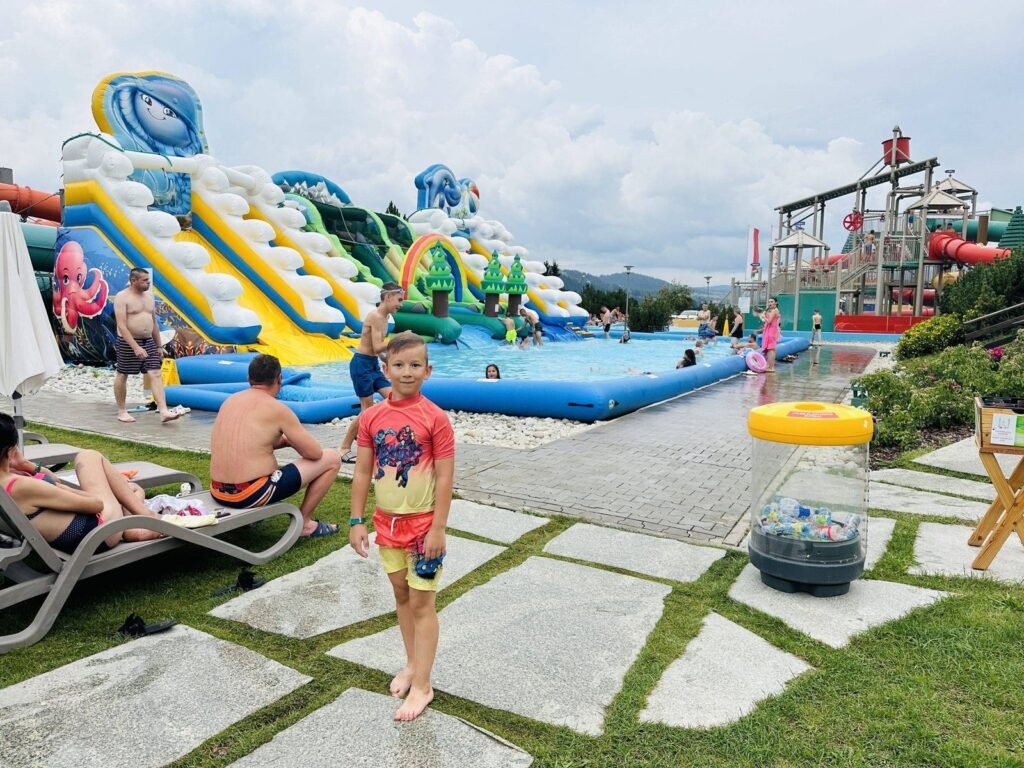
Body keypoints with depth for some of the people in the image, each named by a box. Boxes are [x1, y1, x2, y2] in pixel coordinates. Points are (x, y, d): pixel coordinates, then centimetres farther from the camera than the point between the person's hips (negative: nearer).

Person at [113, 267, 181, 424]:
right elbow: (121, 326, -18)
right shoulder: (122, 297, -11)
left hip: (148, 342, 6)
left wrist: (159, 346, 15)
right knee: (122, 376, 8)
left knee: (155, 375, -6)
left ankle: (164, 412, -12)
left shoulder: (149, 296, 10)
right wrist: (136, 347, -26)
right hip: (128, 342, -6)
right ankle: (121, 411, 22)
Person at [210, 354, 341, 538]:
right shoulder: (276, 409, -11)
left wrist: (283, 441, 18)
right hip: (251, 495, -8)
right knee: (332, 458, 2)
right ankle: (303, 521, 10)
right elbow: (315, 453, -7)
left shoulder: (231, 400, 9)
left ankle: (248, 514, 25)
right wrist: (290, 441, 13)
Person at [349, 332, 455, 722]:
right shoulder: (371, 417, -3)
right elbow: (362, 472, 3)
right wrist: (357, 521, 2)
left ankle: (422, 685, 17)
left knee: (421, 603, 4)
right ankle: (412, 663, 37)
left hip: (423, 523, -4)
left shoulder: (435, 418, -15)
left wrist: (438, 528, -14)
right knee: (401, 595, 18)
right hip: (387, 521, 5)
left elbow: (444, 478, -13)